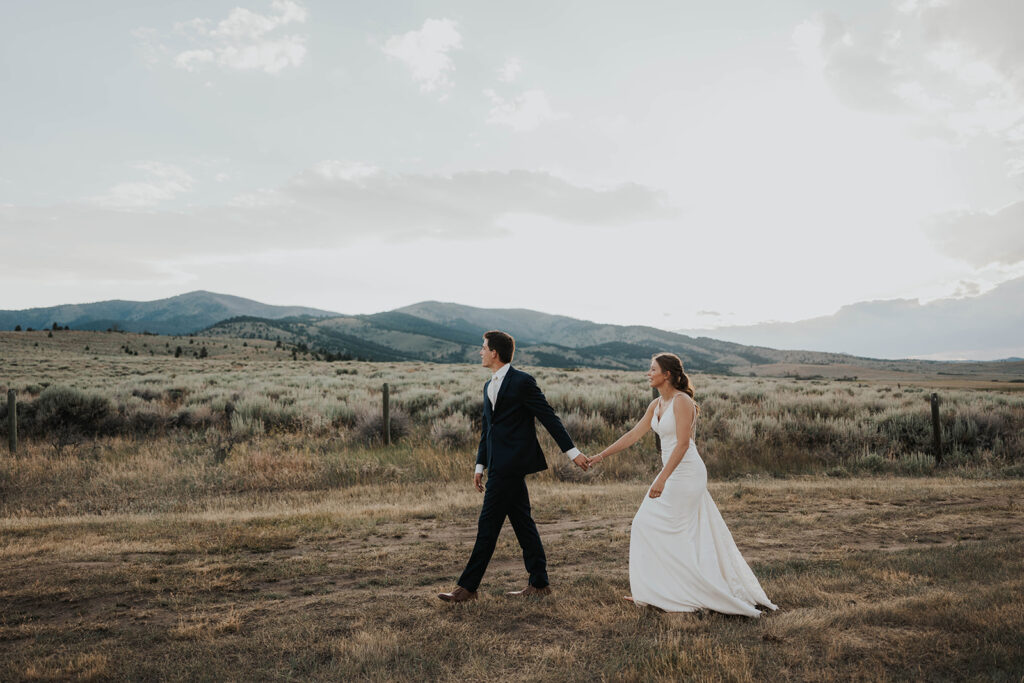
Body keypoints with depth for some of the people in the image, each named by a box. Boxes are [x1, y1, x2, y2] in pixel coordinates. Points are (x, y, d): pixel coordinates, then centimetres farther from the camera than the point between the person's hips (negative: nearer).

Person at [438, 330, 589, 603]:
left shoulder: (522, 381, -11)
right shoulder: (489, 386, 17)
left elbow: (549, 418, -10)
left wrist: (572, 452, -10)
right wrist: (480, 466, 17)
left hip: (510, 465, -9)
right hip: (500, 465, 9)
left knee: (488, 525, -4)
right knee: (522, 522, 11)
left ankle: (468, 587, 3)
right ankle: (539, 583, 18)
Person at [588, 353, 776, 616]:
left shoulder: (682, 401, -17)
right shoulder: (657, 405, 10)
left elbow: (683, 444, -24)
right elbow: (634, 435, 14)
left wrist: (662, 479, -29)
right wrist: (601, 455, 14)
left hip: (686, 473, -9)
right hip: (673, 473, 9)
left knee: (665, 530, -5)